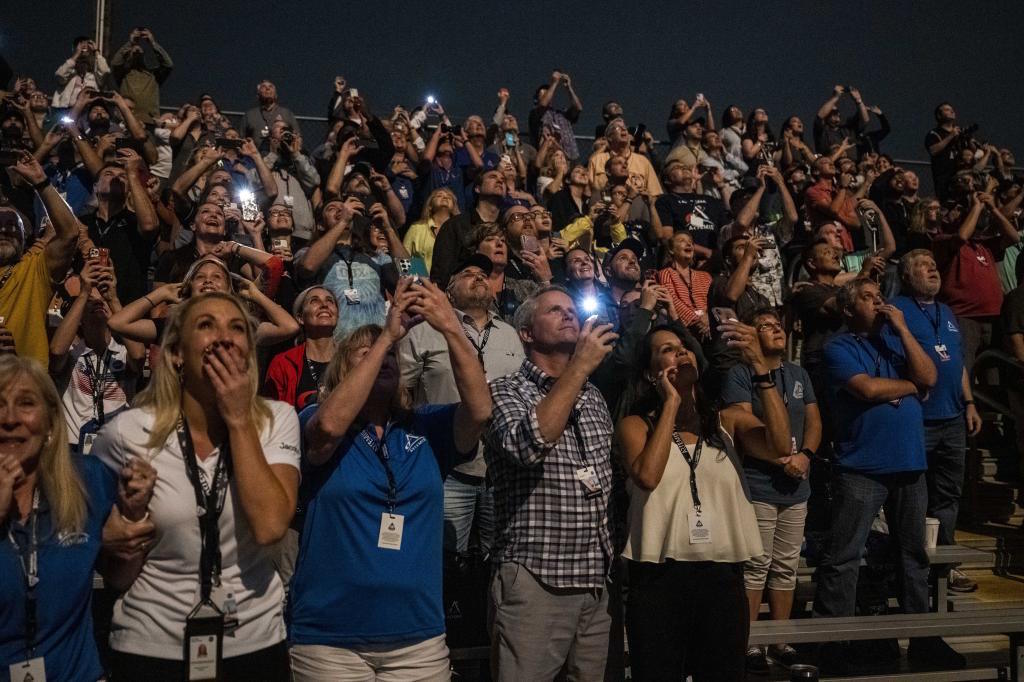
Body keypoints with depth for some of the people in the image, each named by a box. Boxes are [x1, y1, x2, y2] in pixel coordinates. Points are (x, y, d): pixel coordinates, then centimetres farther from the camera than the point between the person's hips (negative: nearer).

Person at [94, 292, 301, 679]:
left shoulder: (277, 420, -5)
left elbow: (270, 527, -21)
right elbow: (114, 576, -1)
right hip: (150, 650, -1)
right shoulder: (128, 432, -9)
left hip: (255, 644, 1)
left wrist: (239, 419, -18)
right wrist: (131, 509, -20)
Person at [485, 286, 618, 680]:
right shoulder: (506, 392, -4)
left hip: (595, 582, 6)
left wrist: (607, 558, 16)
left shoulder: (594, 397, 14)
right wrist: (580, 366, -20)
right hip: (534, 583, -6)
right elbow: (529, 444, -26)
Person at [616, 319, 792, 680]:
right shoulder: (636, 425, 2)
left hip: (723, 575, 2)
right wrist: (671, 403, -8)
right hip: (660, 576, -2)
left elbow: (780, 448, -11)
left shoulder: (728, 420, 8)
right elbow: (647, 476, -18)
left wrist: (759, 366, -16)